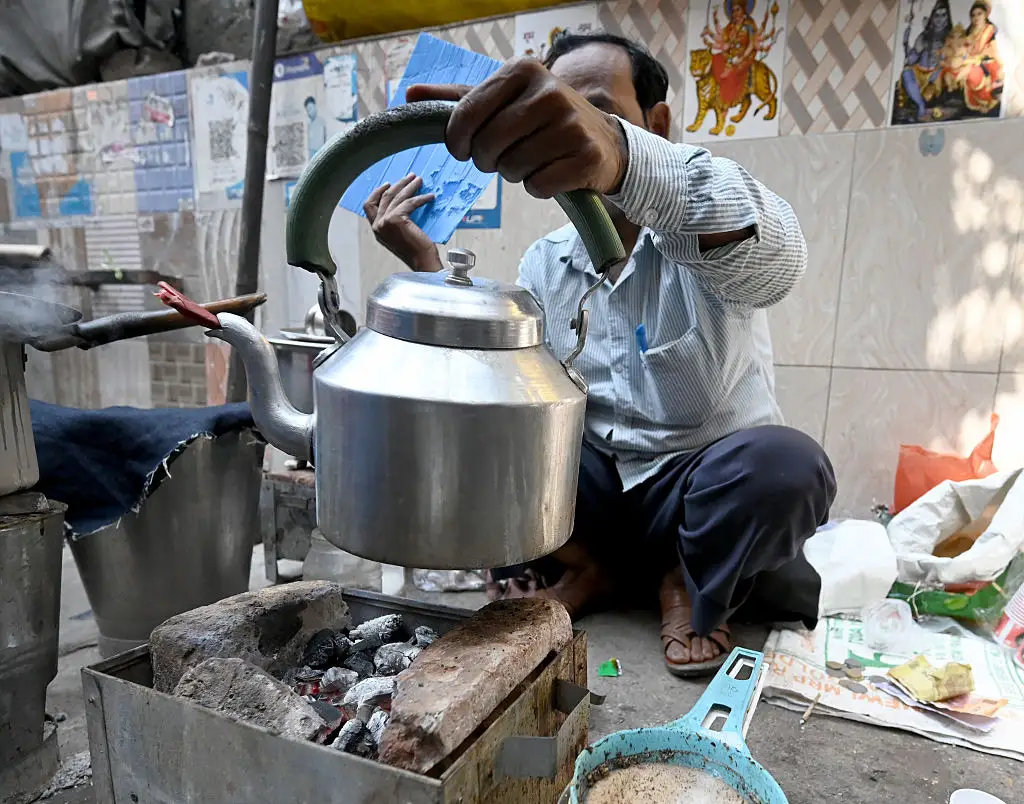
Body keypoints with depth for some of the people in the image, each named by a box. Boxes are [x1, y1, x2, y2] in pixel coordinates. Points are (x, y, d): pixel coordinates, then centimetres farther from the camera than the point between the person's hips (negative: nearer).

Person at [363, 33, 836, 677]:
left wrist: (618, 154, -57)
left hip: (703, 492, -2)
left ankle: (694, 586, -3)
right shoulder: (545, 263, 5)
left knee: (784, 464, -34)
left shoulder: (710, 220, -11)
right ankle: (577, 566, -2)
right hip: (589, 487, 3)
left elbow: (773, 257, -37)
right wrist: (428, 267, -12)